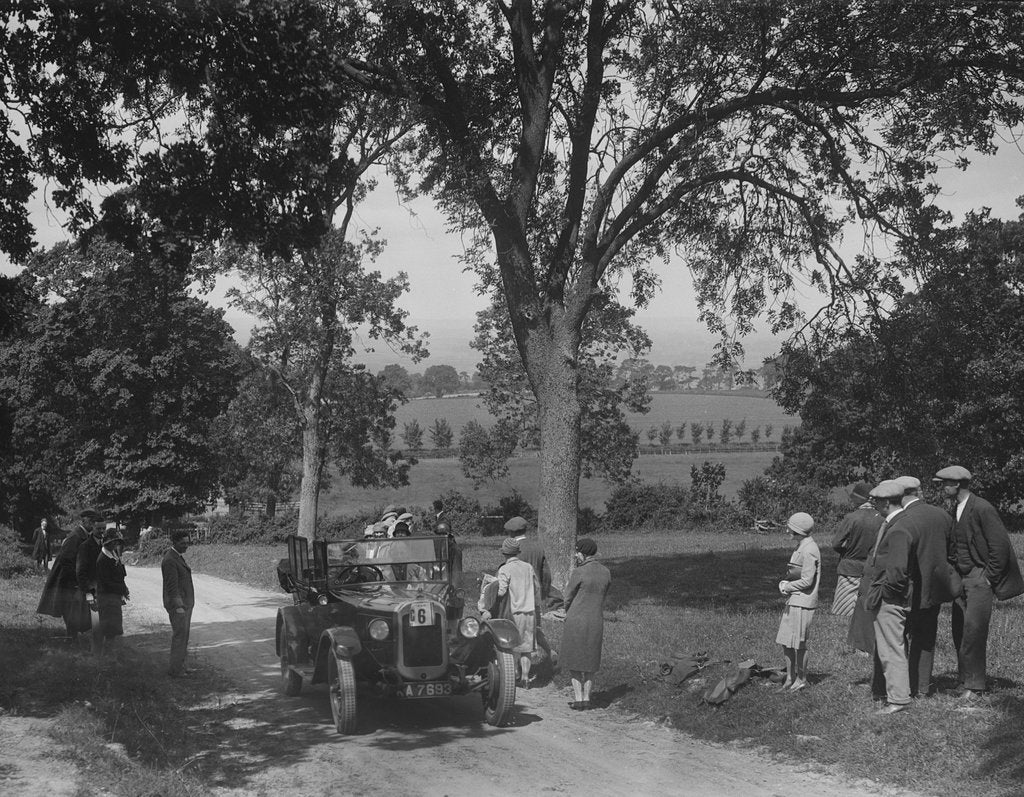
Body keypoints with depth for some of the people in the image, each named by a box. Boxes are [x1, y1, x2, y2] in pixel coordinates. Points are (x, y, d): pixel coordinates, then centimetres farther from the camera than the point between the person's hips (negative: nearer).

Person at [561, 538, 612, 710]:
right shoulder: (605, 572, 3)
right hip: (596, 622, 5)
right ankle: (586, 698, 15)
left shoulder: (578, 573, -15)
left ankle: (578, 699, 3)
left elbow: (568, 598, -7)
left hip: (575, 621, -5)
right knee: (590, 662, 17)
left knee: (574, 660, 7)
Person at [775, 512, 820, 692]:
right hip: (793, 601, 9)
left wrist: (787, 587, -8)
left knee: (799, 643, 1)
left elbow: (807, 581, -19)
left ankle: (801, 679, 14)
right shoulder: (800, 547, 13)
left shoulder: (809, 550, -17)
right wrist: (784, 583, 3)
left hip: (803, 602, -9)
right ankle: (790, 677, 21)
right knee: (785, 641, 12)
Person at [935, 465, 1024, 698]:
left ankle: (975, 684, -1)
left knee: (973, 631, -9)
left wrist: (988, 578, -12)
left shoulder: (982, 508, -13)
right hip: (961, 578, 8)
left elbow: (1000, 546, -14)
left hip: (980, 578, -8)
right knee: (959, 632, 6)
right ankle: (967, 679, 17)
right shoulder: (955, 511, 12)